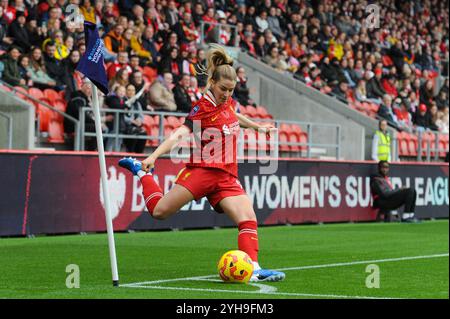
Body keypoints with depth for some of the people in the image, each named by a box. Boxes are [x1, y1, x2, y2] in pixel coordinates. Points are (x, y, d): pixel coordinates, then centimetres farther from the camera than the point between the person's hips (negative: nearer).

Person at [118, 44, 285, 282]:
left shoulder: (228, 102, 11)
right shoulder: (203, 108, -10)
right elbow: (180, 134, -22)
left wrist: (257, 126, 48)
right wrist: (154, 156, -35)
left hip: (227, 177, 6)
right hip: (202, 170, -6)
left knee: (248, 219, -12)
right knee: (159, 211, -5)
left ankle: (253, 268, -13)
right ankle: (142, 171, 19)